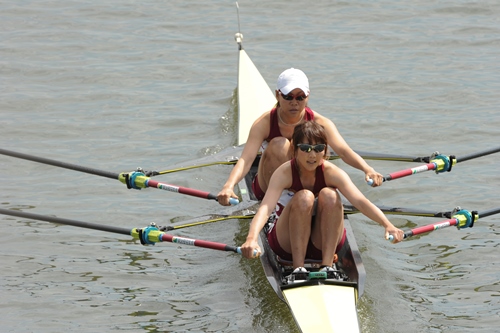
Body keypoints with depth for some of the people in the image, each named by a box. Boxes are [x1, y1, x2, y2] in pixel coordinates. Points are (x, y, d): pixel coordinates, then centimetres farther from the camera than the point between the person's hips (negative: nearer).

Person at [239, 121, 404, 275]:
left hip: (324, 244, 2)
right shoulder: (284, 173, -19)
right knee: (304, 197, -30)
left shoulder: (332, 173, -14)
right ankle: (298, 268, -28)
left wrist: (388, 225, -47)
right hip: (287, 243, -2)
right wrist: (252, 238, -55)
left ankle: (327, 266, -26)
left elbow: (360, 201, -29)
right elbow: (265, 208, -35)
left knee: (329, 195, -26)